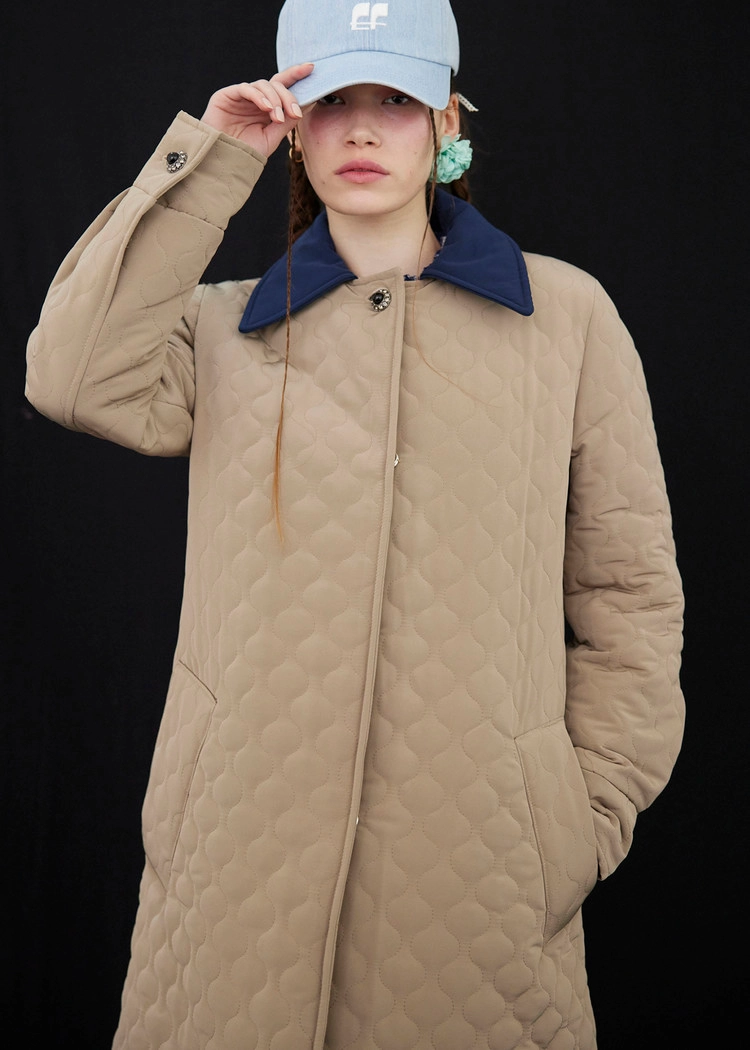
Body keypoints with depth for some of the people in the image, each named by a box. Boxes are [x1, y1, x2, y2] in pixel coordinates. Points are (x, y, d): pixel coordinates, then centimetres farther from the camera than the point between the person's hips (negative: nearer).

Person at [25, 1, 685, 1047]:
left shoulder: (565, 314, 6)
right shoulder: (225, 328, 10)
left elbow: (629, 585, 7)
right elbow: (75, 380, -11)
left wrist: (596, 808, 1)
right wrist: (205, 164, -7)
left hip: (477, 858, 0)